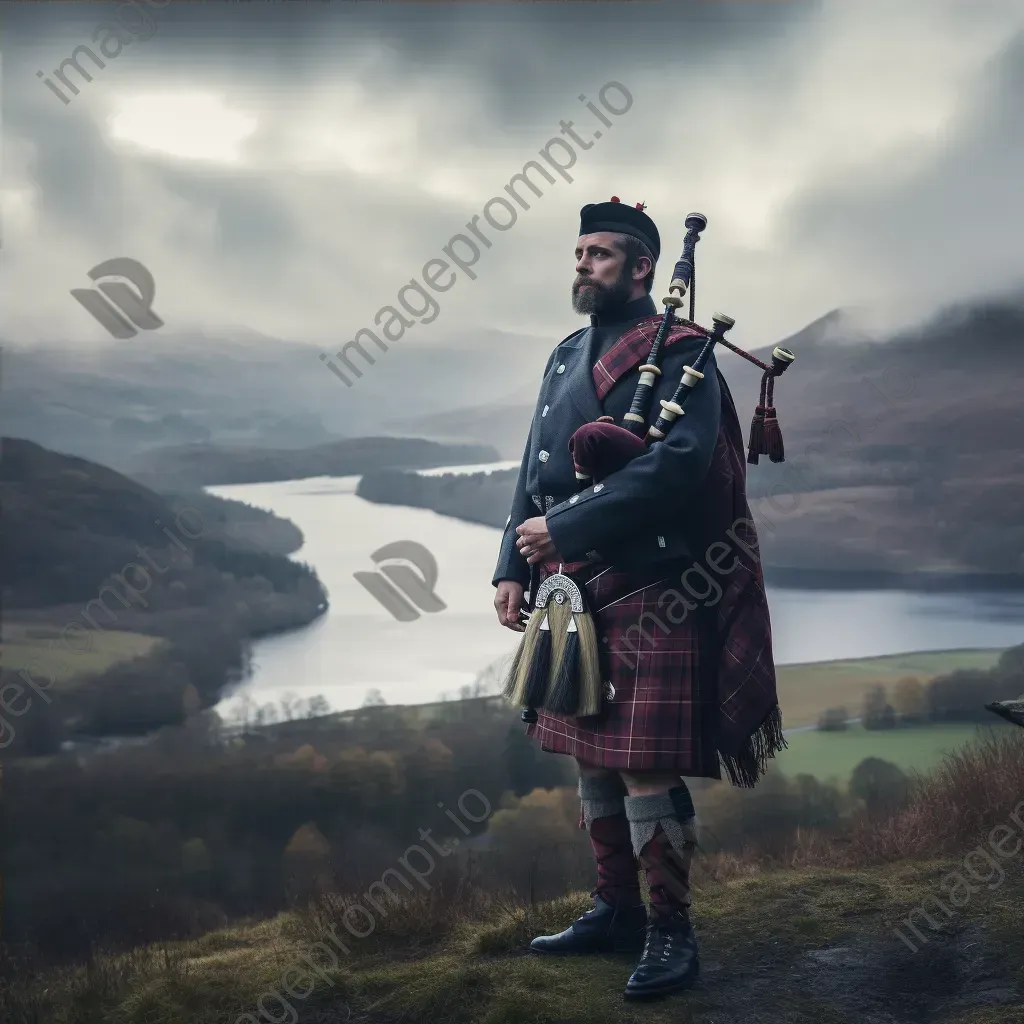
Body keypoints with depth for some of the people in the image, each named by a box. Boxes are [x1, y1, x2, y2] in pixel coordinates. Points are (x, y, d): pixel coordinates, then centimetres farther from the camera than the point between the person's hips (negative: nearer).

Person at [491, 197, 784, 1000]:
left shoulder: (680, 352, -9)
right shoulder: (567, 356, 15)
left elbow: (677, 466, -22)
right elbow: (535, 470, 16)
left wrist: (563, 527, -22)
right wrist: (514, 566, 6)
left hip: (651, 594, -8)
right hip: (574, 593, 8)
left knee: (647, 766, -5)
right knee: (592, 758, 14)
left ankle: (672, 929, 10)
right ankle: (617, 910, 29)